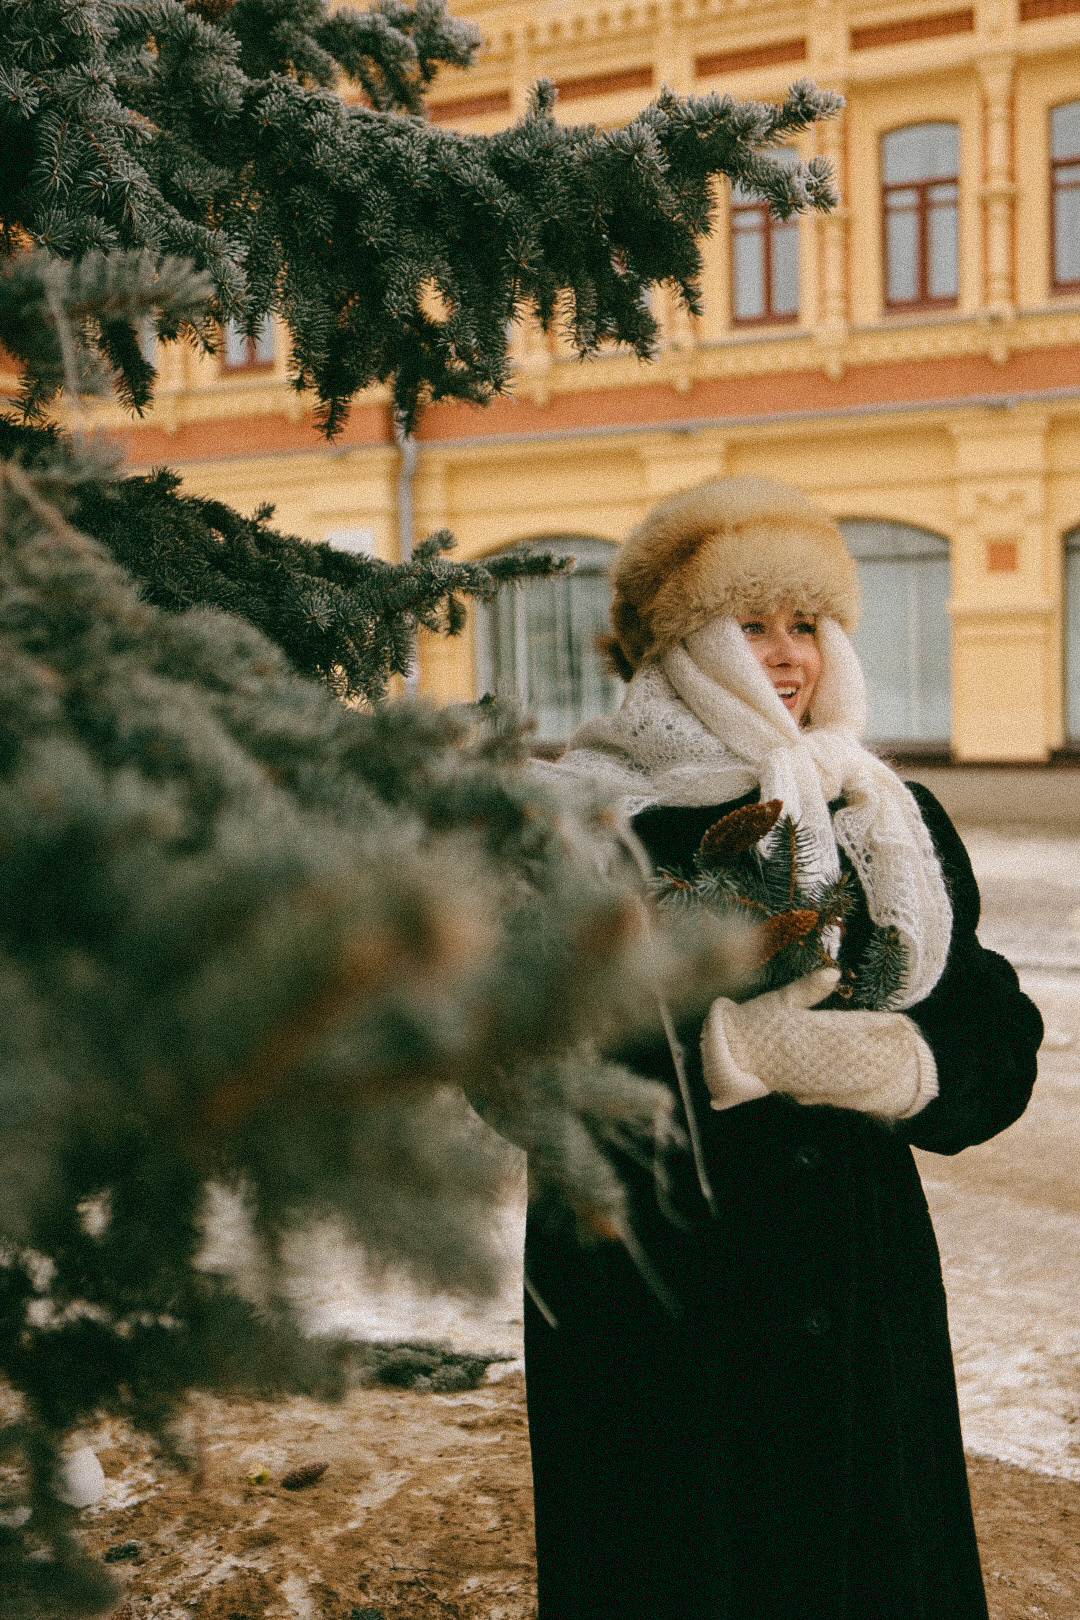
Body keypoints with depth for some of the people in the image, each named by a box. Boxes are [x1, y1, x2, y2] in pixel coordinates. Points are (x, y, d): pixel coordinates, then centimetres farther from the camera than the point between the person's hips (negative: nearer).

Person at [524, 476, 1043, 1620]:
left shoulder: (894, 821, 7)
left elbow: (998, 1037, 3)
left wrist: (906, 1063, -17)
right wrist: (729, 1050, -23)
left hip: (859, 1291, 4)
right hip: (658, 1298, -4)